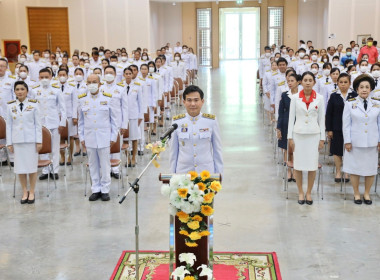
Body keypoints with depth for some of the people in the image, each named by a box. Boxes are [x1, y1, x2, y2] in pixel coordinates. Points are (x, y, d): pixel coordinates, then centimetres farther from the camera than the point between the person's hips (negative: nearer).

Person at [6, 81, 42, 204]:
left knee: (32, 166, 3)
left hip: (31, 140, -2)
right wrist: (9, 143, 4)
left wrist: (39, 141, -4)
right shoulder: (10, 106, 4)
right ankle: (24, 191, 18)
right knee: (20, 167, 5)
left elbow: (38, 124, 0)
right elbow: (9, 125, 7)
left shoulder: (33, 105, -1)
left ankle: (32, 192, 15)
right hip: (17, 141, 2)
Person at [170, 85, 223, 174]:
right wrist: (173, 174, 8)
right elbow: (173, 151, 7)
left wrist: (219, 173, 5)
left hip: (207, 170, 0)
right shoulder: (177, 122, 0)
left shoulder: (211, 121, -1)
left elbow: (217, 150, 5)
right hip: (183, 171, 0)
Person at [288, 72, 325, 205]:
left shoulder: (319, 98, 1)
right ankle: (300, 192, 20)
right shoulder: (295, 98, 0)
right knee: (298, 165, 4)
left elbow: (321, 119, 5)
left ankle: (309, 193, 19)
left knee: (312, 166, 2)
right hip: (298, 134, 0)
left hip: (314, 135, 0)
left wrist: (322, 138, 3)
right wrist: (290, 137, -1)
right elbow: (291, 118, 3)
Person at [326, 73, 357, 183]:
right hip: (337, 128, 0)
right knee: (337, 151, 6)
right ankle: (338, 172, 19)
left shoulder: (354, 95, 0)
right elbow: (329, 113, 2)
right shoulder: (334, 96, 1)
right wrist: (329, 129, -2)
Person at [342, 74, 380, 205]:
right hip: (355, 143, -2)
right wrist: (347, 141, -6)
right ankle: (356, 194, 21)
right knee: (355, 169, 5)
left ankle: (367, 193, 25)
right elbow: (346, 124, -2)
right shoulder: (350, 104, -2)